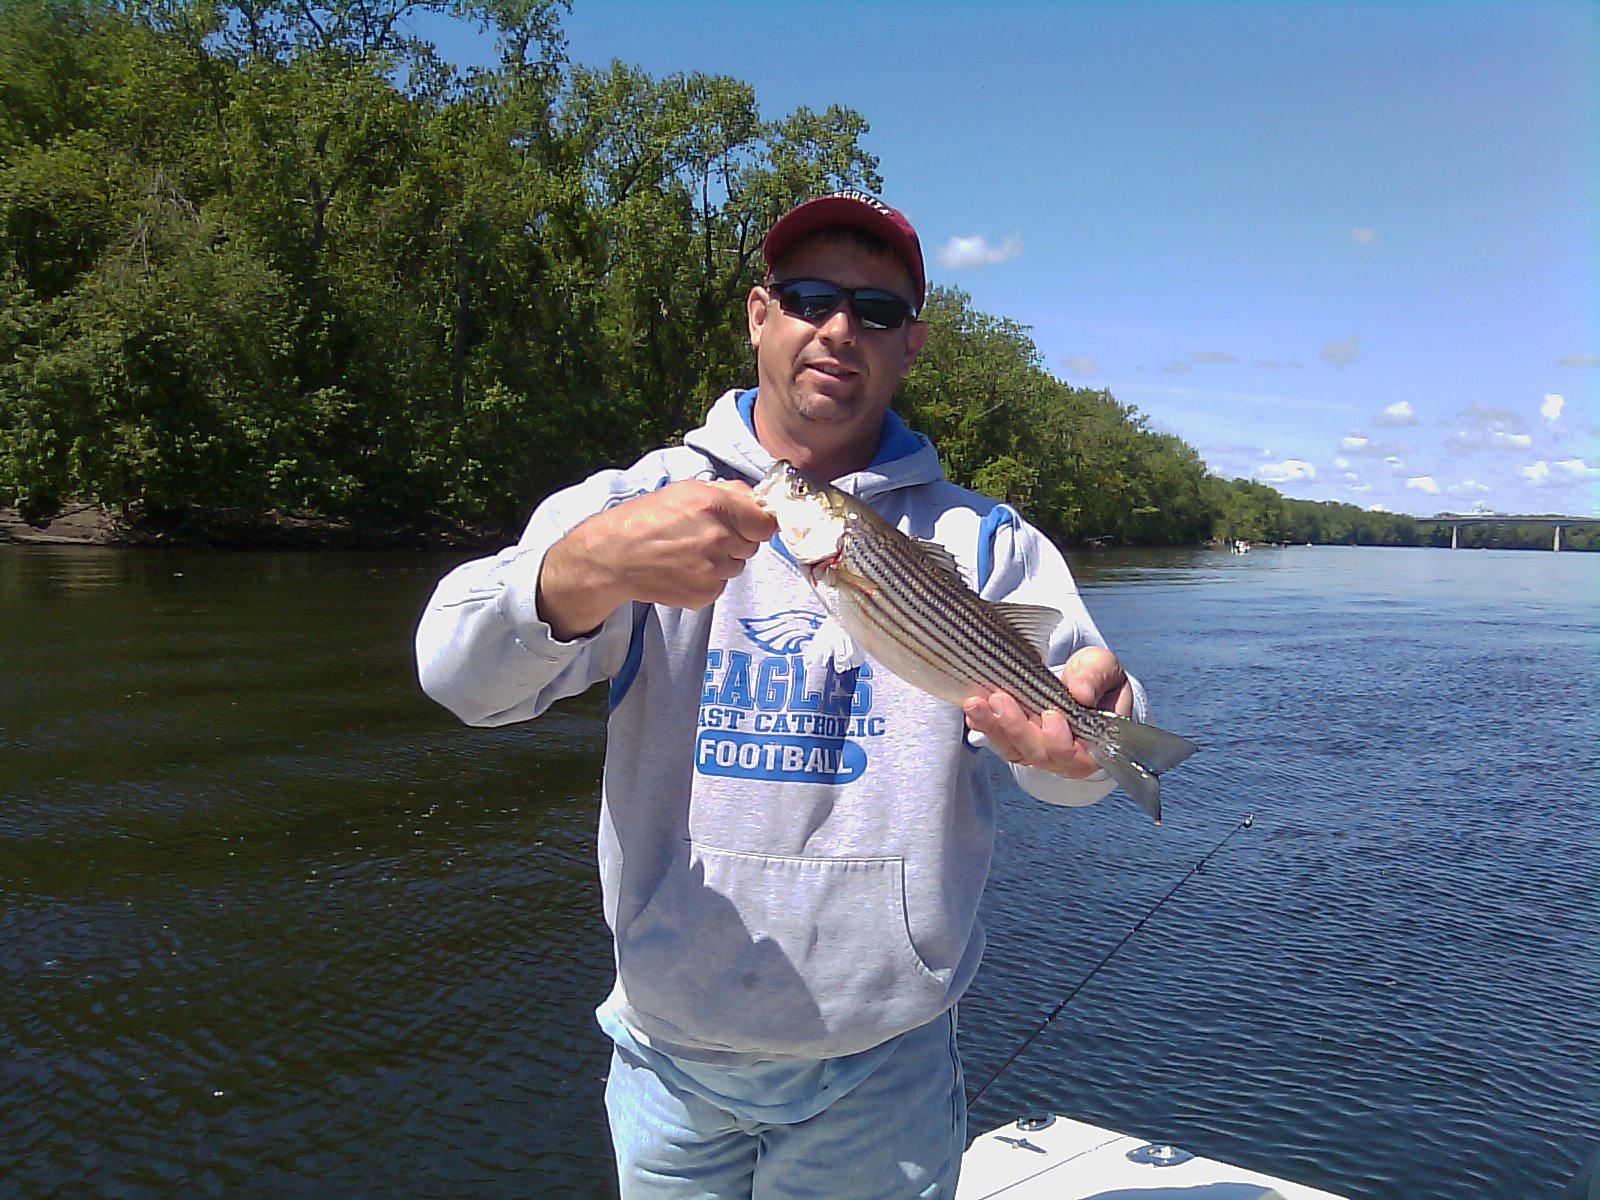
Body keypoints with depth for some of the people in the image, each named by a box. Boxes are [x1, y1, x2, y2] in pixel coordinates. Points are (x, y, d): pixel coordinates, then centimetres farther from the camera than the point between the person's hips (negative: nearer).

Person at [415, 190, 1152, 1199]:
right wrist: (592, 570, -38)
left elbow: (1076, 755, -12)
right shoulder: (635, 503, -3)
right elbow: (460, 673, -17)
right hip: (668, 1054, 1)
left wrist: (1082, 732, -37)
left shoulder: (977, 539, -1)